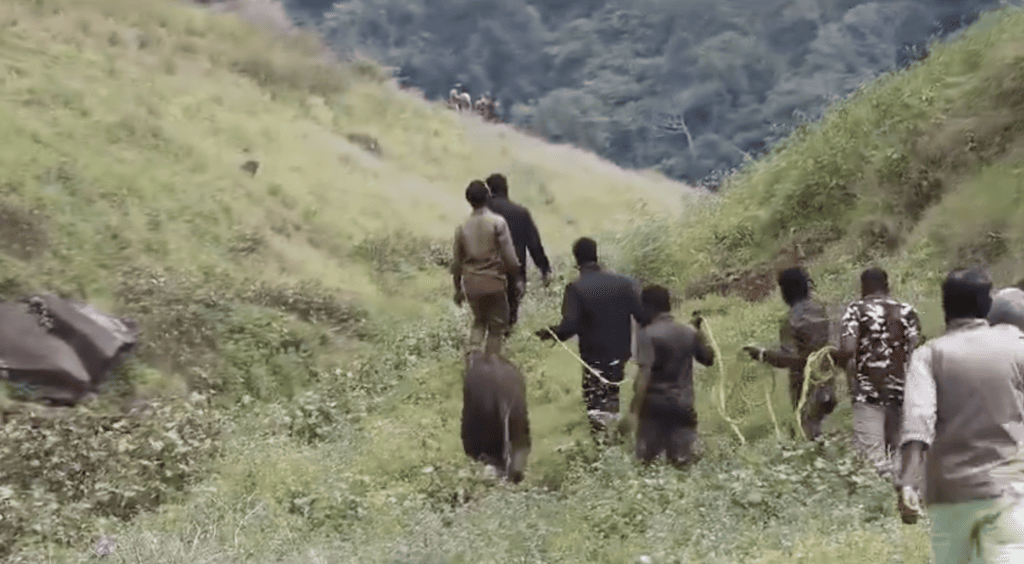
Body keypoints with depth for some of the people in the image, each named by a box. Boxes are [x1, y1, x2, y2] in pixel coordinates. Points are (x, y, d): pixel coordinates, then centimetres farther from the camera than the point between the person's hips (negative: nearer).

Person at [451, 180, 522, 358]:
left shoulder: (462, 227, -1)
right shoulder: (497, 223, -12)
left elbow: (457, 262, 7)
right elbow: (508, 256, -12)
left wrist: (458, 288, 18)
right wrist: (516, 279, 1)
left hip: (471, 284, 4)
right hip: (494, 282, -4)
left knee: (479, 320, 21)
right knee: (496, 324, 9)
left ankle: (473, 352, 0)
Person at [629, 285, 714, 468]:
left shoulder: (647, 334, -11)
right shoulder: (690, 333, 6)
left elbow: (645, 372, -20)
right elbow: (708, 359, 21)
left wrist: (635, 406, -20)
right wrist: (699, 331, 29)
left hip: (655, 405, -4)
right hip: (683, 405, 4)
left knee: (647, 460, 4)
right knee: (681, 462, 4)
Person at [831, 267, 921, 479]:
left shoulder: (856, 311, -1)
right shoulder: (906, 312, 8)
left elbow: (848, 350, -11)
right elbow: (915, 351, 2)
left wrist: (835, 357, 8)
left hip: (868, 392, -4)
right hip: (901, 390, 4)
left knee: (872, 455, -8)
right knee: (898, 452, 11)